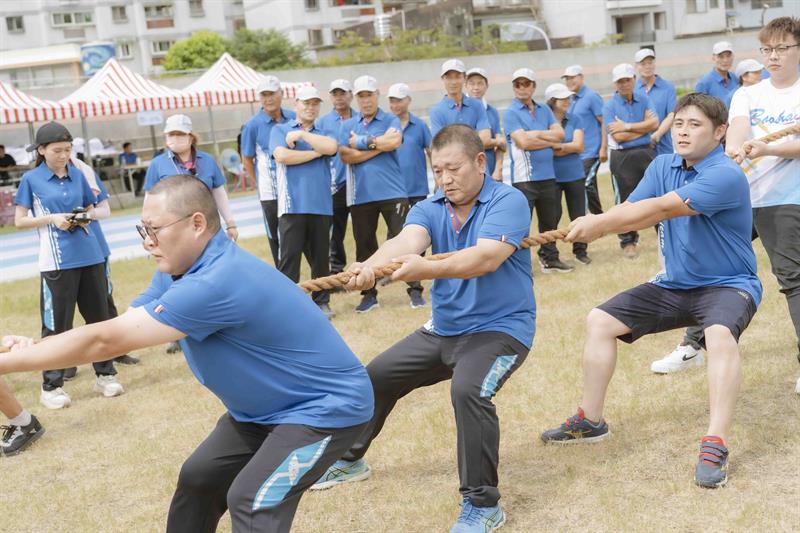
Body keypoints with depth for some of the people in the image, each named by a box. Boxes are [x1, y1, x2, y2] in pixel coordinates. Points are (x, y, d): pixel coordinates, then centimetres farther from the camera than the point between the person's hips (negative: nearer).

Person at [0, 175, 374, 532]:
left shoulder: (216, 283, -34)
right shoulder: (179, 272, -2)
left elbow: (106, 341, -31)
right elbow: (113, 332, 0)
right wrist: (34, 348, -17)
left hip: (327, 404, -10)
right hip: (267, 408, 10)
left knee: (250, 502, -23)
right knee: (198, 480, 14)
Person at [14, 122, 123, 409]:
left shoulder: (78, 175, 8)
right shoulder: (31, 179, -2)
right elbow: (19, 221, 0)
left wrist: (87, 216, -5)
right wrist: (52, 218, -14)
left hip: (90, 256, 4)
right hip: (57, 262, -4)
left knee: (99, 316, 11)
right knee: (57, 324, 1)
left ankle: (105, 374, 24)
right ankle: (51, 386, 12)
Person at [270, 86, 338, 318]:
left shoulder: (323, 133, 17)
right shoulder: (280, 130, 9)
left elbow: (331, 147, -7)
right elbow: (281, 155, -10)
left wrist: (301, 135, -6)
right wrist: (315, 153, -2)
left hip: (321, 205, 3)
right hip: (292, 205, -3)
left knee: (321, 257, 9)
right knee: (289, 256, -5)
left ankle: (322, 302, 20)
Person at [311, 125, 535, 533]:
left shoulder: (508, 201, -17)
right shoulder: (429, 209, -2)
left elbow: (486, 258, -34)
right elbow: (406, 241, -24)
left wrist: (426, 269, -51)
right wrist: (369, 266, -47)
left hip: (500, 326, -7)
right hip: (443, 330, 7)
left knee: (468, 390, -35)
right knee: (376, 376, 15)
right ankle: (349, 460, 41)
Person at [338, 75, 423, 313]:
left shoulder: (391, 121, 5)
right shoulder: (347, 126, 11)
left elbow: (394, 142, -17)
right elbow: (345, 156, -5)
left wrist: (362, 142, -8)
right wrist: (380, 144, -9)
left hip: (392, 192, -3)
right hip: (360, 196, 3)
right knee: (364, 246, 8)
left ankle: (415, 290, 3)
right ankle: (369, 294, 18)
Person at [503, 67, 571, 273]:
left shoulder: (544, 110, 14)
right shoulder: (511, 113, -4)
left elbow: (560, 133, 3)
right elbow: (523, 142, -16)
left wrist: (536, 134, -9)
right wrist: (550, 141, -5)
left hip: (548, 175, 6)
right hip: (524, 177, -6)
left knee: (549, 220, 15)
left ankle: (550, 257, 28)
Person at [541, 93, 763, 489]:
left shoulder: (725, 175, -23)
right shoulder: (663, 166, 1)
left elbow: (659, 210, -31)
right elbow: (632, 209, -12)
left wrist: (601, 224, -33)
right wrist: (594, 224, -33)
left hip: (728, 285, -7)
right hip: (673, 285, 8)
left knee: (720, 335, -39)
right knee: (599, 321, 4)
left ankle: (715, 446, -36)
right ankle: (590, 421, 15)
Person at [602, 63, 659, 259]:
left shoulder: (644, 99, 7)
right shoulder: (609, 106, -4)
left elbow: (654, 124, -7)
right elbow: (618, 137, -14)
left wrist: (627, 127, -13)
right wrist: (643, 127, -6)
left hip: (646, 153, 3)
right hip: (623, 157, -3)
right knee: (626, 201, 5)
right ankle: (627, 242, 16)